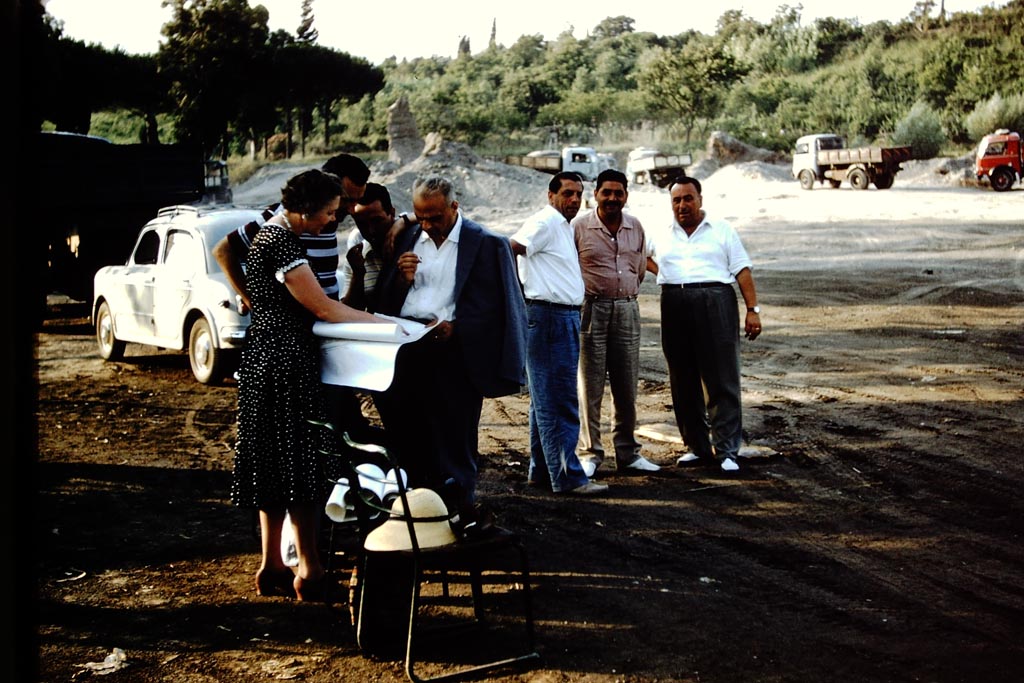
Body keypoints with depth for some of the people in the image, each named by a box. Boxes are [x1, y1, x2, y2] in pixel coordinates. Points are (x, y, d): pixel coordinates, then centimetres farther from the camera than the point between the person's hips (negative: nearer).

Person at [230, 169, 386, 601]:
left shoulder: (276, 232, 14)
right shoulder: (281, 242, -17)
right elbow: (322, 307, -18)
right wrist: (380, 322, -11)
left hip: (269, 358, 11)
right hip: (283, 360, -11)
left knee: (276, 465, 13)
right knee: (299, 463, -5)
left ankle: (272, 566, 19)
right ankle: (309, 570, 2)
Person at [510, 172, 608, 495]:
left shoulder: (565, 226, 19)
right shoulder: (546, 221, -11)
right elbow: (508, 248, -21)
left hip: (564, 317, 10)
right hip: (548, 315, -10)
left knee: (547, 398, 14)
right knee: (558, 400, -9)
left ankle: (542, 470, 21)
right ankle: (567, 476, -7)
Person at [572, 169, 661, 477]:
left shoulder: (636, 227, 9)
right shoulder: (579, 226, -4)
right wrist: (586, 295, 2)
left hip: (627, 310, 4)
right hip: (591, 310, -4)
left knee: (626, 387, 8)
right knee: (590, 386, -1)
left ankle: (628, 453, 17)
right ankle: (589, 453, 7)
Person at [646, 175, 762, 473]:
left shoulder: (722, 230, 8)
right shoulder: (662, 235, 14)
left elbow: (742, 270, 4)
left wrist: (753, 309, -5)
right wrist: (665, 275, 13)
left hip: (716, 303, -3)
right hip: (675, 308, 4)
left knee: (722, 381, -6)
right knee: (684, 382, 7)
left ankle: (726, 451, -5)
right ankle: (698, 447, 16)